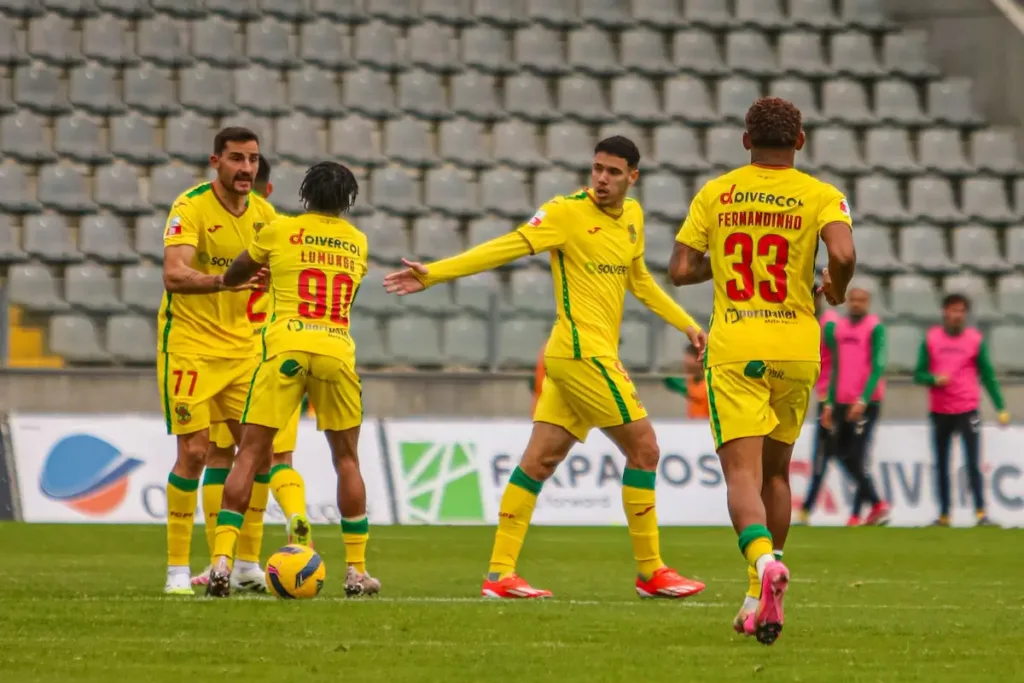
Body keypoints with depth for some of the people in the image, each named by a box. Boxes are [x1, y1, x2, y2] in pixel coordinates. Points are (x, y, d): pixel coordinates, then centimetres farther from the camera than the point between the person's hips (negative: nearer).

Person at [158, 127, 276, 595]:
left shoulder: (262, 212, 3)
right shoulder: (190, 208, -16)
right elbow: (174, 276, -28)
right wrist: (223, 281, -44)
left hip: (242, 345, 6)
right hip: (189, 344, -6)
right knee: (194, 451, -9)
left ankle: (247, 562, 12)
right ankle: (177, 569, -2)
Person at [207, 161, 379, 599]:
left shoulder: (280, 230, 9)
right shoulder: (357, 242, 15)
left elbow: (235, 274, 21)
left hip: (286, 349, -2)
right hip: (337, 350, 2)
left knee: (250, 454, 0)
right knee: (347, 459, 14)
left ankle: (221, 562, -11)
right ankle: (357, 571, 13)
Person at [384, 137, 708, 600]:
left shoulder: (632, 217, 15)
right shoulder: (568, 212, -9)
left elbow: (639, 280, 29)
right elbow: (505, 248, -13)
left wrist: (686, 324, 29)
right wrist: (432, 274, -20)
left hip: (596, 355, 7)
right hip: (584, 351, -7)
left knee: (539, 459, 5)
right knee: (643, 448, -4)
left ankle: (499, 574, 4)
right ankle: (650, 572, 4)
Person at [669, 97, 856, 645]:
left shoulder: (714, 195, 3)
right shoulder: (820, 196, -1)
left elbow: (680, 270, 1)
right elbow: (843, 254, -19)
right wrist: (836, 289, 3)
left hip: (733, 352, -1)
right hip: (795, 349, 1)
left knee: (742, 474, -10)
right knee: (775, 472, 17)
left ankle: (763, 560, -39)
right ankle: (760, 598, 21)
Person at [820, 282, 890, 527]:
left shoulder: (874, 328, -7)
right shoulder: (837, 328, 13)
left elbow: (877, 367, -14)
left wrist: (863, 400, -23)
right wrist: (829, 403, 15)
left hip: (867, 402, -7)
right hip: (842, 401, 7)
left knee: (858, 455, -11)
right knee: (843, 454, 7)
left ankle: (857, 512, -5)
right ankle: (877, 504, 18)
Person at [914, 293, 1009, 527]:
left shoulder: (975, 339, 2)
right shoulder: (931, 339, 3)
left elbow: (988, 375, 5)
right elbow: (919, 374, 6)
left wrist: (1000, 407, 1)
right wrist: (934, 379, -16)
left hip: (967, 409, -2)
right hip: (939, 411, 2)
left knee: (973, 464, -11)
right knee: (941, 466, 7)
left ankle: (981, 513, -13)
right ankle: (943, 514, 15)